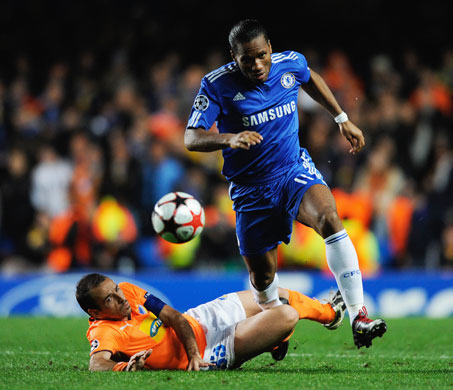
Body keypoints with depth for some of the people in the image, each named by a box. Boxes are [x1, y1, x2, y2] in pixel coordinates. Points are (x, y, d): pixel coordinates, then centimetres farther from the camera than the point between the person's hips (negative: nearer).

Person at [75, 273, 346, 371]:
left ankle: (328, 313, 53)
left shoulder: (128, 291, -6)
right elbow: (97, 363, -46)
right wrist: (124, 366, -65)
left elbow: (174, 316, -6)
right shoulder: (105, 333, -27)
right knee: (287, 316, -13)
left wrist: (192, 350, -20)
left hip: (197, 319, 8)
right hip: (208, 349, -8)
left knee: (277, 295, 23)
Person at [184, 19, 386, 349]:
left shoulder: (290, 63, -5)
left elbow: (310, 78, 20)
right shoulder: (217, 85, -15)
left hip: (294, 170, 1)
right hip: (251, 188, -1)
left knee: (329, 219, -30)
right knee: (262, 274, 5)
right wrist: (230, 139, -39)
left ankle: (359, 317, -32)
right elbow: (191, 139, -20)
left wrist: (343, 119, 22)